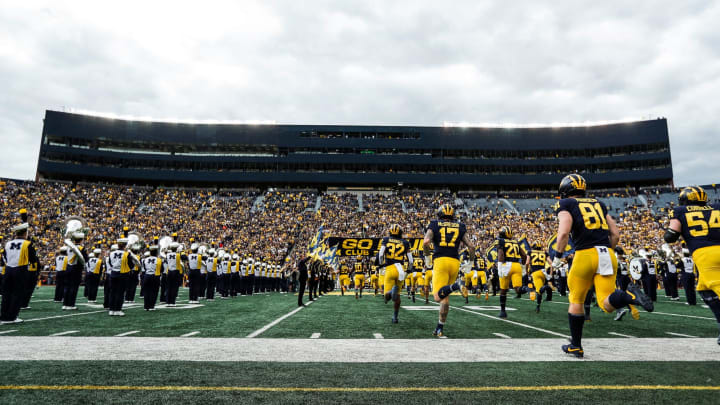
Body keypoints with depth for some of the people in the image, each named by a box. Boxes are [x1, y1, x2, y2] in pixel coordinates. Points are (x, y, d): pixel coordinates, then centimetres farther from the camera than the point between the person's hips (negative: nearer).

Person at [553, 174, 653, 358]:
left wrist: (557, 257, 1)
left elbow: (564, 233, -11)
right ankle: (629, 295, -27)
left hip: (585, 255, -5)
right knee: (607, 304, 5)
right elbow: (615, 234, 18)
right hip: (608, 255, 5)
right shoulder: (599, 204, 22)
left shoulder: (566, 205, 5)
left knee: (576, 301, 11)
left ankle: (576, 346, 18)